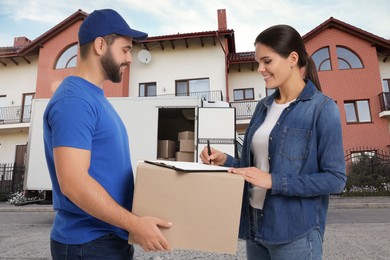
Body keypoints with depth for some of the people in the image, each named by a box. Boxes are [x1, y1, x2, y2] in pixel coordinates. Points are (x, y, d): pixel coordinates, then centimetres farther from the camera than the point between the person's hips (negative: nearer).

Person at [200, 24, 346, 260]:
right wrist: (225, 160, -5)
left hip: (295, 231, -6)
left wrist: (273, 181, -21)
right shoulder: (264, 107, 7)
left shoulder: (322, 108, -11)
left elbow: (335, 179, -14)